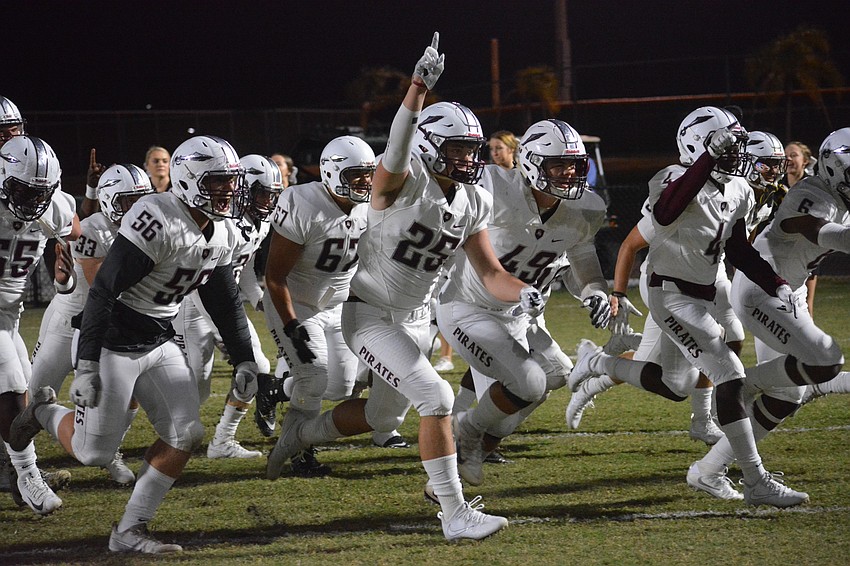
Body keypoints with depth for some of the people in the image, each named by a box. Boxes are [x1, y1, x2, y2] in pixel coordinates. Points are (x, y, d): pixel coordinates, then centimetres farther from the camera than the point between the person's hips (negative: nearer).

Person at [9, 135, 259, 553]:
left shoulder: (221, 236, 1)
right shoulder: (157, 222, -26)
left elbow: (226, 304, 17)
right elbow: (102, 293, -26)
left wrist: (244, 361, 15)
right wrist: (86, 366, -27)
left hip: (160, 344, 8)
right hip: (114, 343, -8)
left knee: (185, 435, -4)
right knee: (94, 453, -2)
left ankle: (129, 531, 6)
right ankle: (43, 413, 31)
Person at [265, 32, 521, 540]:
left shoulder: (473, 204, 0)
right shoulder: (405, 183, -22)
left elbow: (490, 272, 1)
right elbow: (399, 147, -45)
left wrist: (523, 292, -23)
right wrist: (420, 85, -61)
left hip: (415, 320, 8)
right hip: (370, 313, -8)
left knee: (382, 416, 20)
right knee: (437, 399, -20)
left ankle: (301, 432, 47)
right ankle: (456, 516, -15)